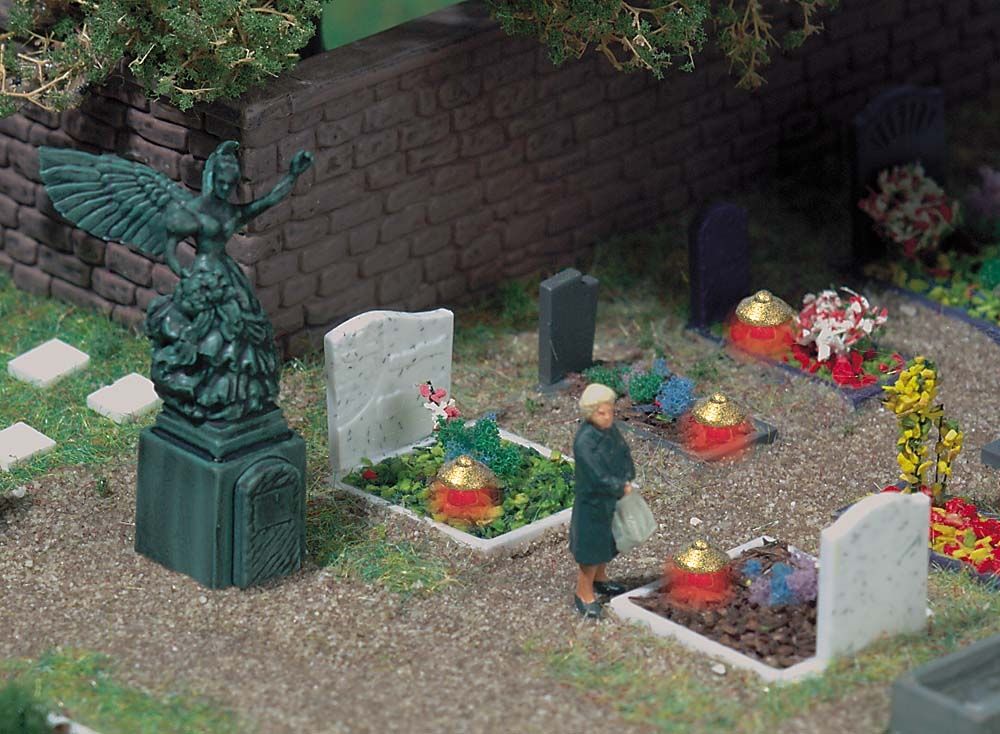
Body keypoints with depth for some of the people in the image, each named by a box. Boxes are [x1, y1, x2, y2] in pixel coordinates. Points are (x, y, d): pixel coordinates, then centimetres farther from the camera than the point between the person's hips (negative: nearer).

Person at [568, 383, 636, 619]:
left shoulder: (609, 428, -7)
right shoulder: (585, 442, -31)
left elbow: (624, 454, 2)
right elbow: (599, 478, -30)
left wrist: (627, 481, -12)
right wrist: (622, 489, -17)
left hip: (613, 496, 8)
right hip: (593, 501, -8)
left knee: (608, 540, 26)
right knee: (592, 546, 6)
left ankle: (599, 578, 49)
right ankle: (584, 594, 23)